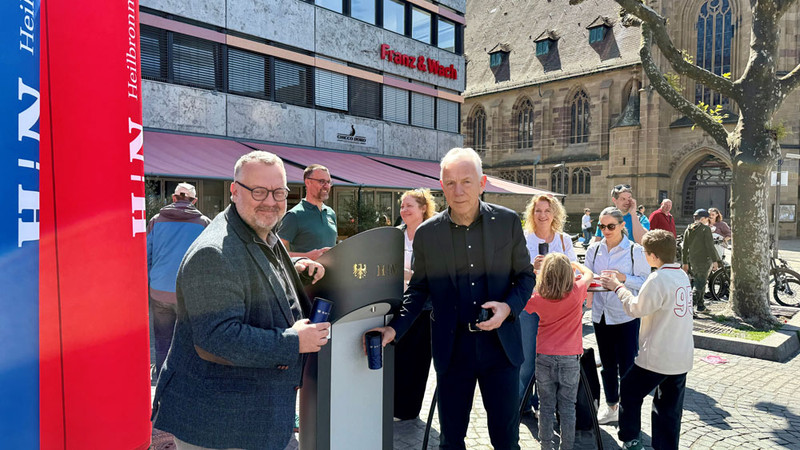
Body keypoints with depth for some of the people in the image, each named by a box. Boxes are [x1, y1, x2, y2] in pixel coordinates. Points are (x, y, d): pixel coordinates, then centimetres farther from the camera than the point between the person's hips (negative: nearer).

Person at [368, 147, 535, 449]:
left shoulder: (507, 221, -3)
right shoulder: (426, 233, -3)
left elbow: (525, 275, 6)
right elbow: (418, 290, 5)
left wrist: (509, 306, -13)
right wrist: (394, 329, -9)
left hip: (500, 343, 0)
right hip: (451, 348, 1)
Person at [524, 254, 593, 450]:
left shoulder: (538, 297, -7)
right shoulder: (576, 292, -9)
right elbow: (589, 274, 11)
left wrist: (534, 277, 13)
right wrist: (574, 264, 28)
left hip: (545, 358, 1)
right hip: (569, 359, -1)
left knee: (546, 406, 10)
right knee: (567, 408, 9)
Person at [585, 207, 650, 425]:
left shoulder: (635, 251, -5)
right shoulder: (594, 250, 6)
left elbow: (645, 282, -7)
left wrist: (623, 278, -21)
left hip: (626, 315, -4)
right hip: (601, 314, 4)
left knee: (627, 365, 0)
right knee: (608, 364, 16)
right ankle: (611, 407, 31)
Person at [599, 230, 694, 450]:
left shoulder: (658, 279, -20)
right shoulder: (682, 275, 6)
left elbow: (637, 309, -12)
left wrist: (618, 287, 0)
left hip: (656, 357, -8)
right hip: (682, 357, 8)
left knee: (629, 393, 12)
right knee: (670, 409, 15)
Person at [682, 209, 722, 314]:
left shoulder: (688, 230, 9)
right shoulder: (705, 229, -9)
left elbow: (685, 248, 10)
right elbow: (709, 246, -13)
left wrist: (685, 263, 15)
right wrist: (714, 260, -9)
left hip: (692, 260, 6)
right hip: (704, 260, -6)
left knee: (696, 281, 16)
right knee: (700, 283, -4)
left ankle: (700, 305, 23)